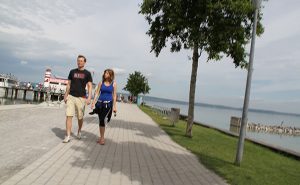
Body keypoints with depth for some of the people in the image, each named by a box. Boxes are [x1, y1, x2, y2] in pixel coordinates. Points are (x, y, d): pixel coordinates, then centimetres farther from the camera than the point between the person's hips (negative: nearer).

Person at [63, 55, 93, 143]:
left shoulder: (87, 73, 1)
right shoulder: (72, 72, 10)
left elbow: (89, 86, -3)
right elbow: (68, 84, 14)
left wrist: (89, 98, -15)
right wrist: (65, 96, 10)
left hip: (81, 98, -2)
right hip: (71, 96, 2)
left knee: (80, 117, 8)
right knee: (69, 116, -7)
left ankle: (79, 131, 34)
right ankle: (67, 136, -4)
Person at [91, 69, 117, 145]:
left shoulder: (113, 84, 1)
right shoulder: (101, 83, 5)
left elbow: (114, 95, 4)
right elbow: (97, 93, 7)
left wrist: (114, 106, 2)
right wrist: (93, 103, -1)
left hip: (108, 103, -3)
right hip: (100, 102, 3)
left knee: (103, 120, -14)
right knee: (100, 120, 9)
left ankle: (102, 138, -1)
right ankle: (101, 137, 22)